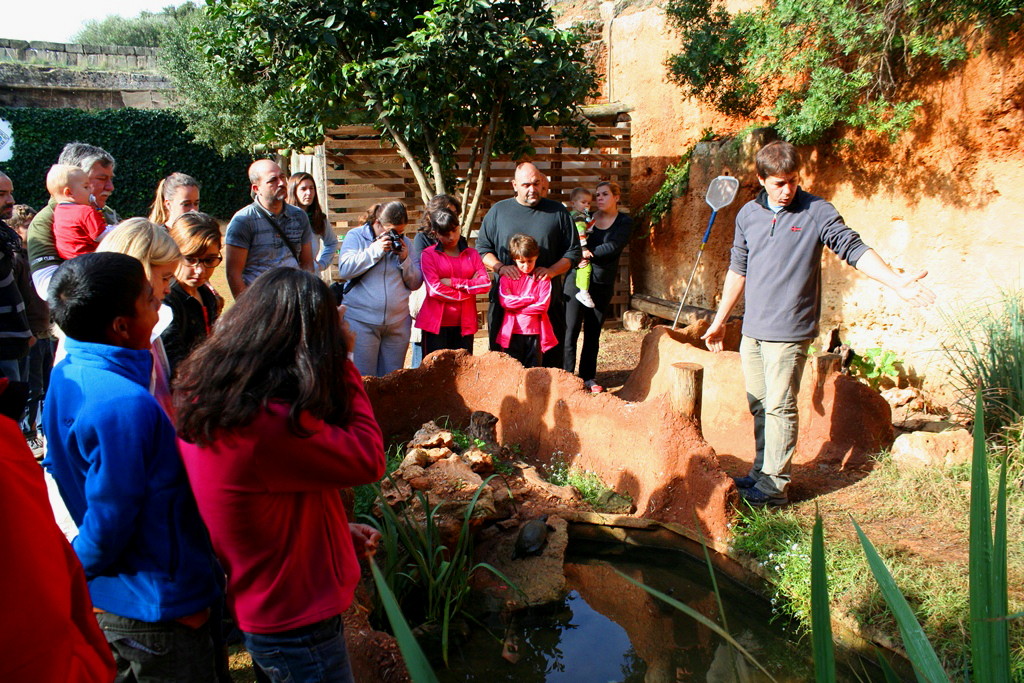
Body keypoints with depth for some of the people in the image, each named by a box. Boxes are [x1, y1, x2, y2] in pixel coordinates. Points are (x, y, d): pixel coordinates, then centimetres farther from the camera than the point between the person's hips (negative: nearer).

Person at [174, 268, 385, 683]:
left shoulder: (206, 399, -3)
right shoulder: (267, 424, -33)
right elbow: (368, 460, -23)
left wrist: (339, 531, 6)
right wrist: (342, 365, -17)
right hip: (296, 624, -9)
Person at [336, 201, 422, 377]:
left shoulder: (404, 242, 10)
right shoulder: (355, 236, 2)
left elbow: (415, 283, 9)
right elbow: (344, 270, -12)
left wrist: (405, 260, -8)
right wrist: (375, 250, -15)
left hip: (398, 324, 3)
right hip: (362, 322, -3)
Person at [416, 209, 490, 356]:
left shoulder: (471, 254, 13)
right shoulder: (428, 254, 2)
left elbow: (486, 283, -2)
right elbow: (434, 289, -9)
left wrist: (453, 282, -9)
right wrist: (469, 288, -4)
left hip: (464, 324, 3)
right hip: (436, 323, -3)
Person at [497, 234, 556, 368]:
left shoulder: (542, 278, 3)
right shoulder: (507, 277, 3)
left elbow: (543, 305, -8)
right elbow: (505, 301, -11)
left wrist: (516, 304, -9)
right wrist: (531, 298, -9)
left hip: (535, 332, 1)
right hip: (512, 332, 0)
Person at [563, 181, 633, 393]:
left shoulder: (624, 222, 3)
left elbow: (613, 246, -13)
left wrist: (588, 253, -20)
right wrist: (579, 254, -19)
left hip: (603, 283, 1)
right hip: (577, 279, -1)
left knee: (593, 333, 8)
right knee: (571, 330, -5)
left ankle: (588, 377, 18)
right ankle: (566, 375, 1)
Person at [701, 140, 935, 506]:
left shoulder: (816, 212, -5)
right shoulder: (748, 214, 9)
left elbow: (854, 249, -12)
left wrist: (897, 282, -27)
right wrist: (720, 321, 20)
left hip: (788, 332, -5)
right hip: (752, 329, 5)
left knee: (779, 408, -3)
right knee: (758, 406, 12)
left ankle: (775, 486, 5)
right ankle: (761, 472, 25)